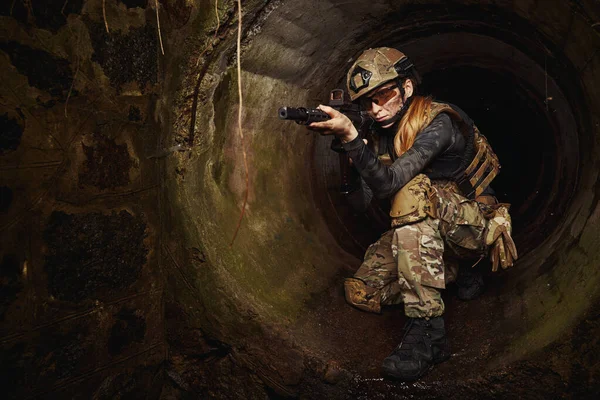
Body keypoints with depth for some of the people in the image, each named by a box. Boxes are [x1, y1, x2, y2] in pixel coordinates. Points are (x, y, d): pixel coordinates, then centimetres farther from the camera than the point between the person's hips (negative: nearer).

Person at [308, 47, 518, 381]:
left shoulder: (439, 121, -20)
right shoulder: (383, 133, 3)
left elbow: (389, 182, -35)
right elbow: (361, 200, -4)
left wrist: (350, 135, -47)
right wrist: (344, 150, -18)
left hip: (475, 225, -7)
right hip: (427, 231, 7)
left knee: (414, 192, -37)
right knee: (362, 294, -6)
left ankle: (426, 328, -37)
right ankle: (450, 271, 14)